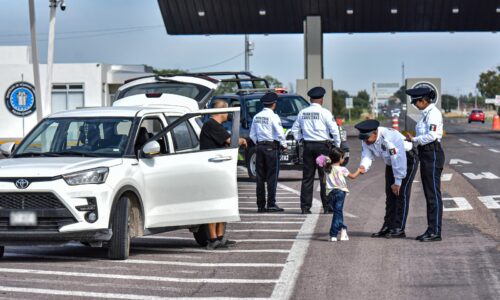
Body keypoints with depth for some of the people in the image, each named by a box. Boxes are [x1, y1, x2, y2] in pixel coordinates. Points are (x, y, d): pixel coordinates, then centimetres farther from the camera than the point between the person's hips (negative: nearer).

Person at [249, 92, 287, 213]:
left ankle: (260, 205, 7)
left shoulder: (257, 117, 8)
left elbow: (252, 135, 11)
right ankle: (271, 204, -7)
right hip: (272, 147, -6)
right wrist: (284, 144, 2)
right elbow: (280, 133, -13)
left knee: (260, 176, 7)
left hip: (260, 146, 6)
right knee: (272, 176, -3)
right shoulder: (273, 116, -11)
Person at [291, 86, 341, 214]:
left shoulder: (302, 113, 5)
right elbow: (334, 130, -8)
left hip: (308, 146, 4)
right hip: (323, 146, -4)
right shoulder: (324, 112, -8)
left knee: (307, 177, 7)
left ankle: (305, 207, 6)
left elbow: (295, 129, 12)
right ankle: (327, 207, 0)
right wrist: (337, 145, 3)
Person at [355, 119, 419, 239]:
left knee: (401, 193, -14)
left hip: (408, 159, -8)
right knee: (390, 194, 6)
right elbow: (367, 155, -18)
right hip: (391, 162, 8)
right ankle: (388, 227, 9)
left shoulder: (390, 138, -37)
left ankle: (399, 229, -14)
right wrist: (363, 167, -42)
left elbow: (399, 160, -33)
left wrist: (397, 182, -28)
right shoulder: (366, 140, -15)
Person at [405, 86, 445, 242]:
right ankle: (431, 230, 16)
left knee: (434, 194, -8)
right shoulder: (426, 113, 17)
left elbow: (432, 135, -22)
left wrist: (414, 139, -12)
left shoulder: (433, 113, -13)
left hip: (433, 154, -10)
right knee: (429, 194, 12)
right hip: (425, 154, 10)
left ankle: (436, 232, -6)